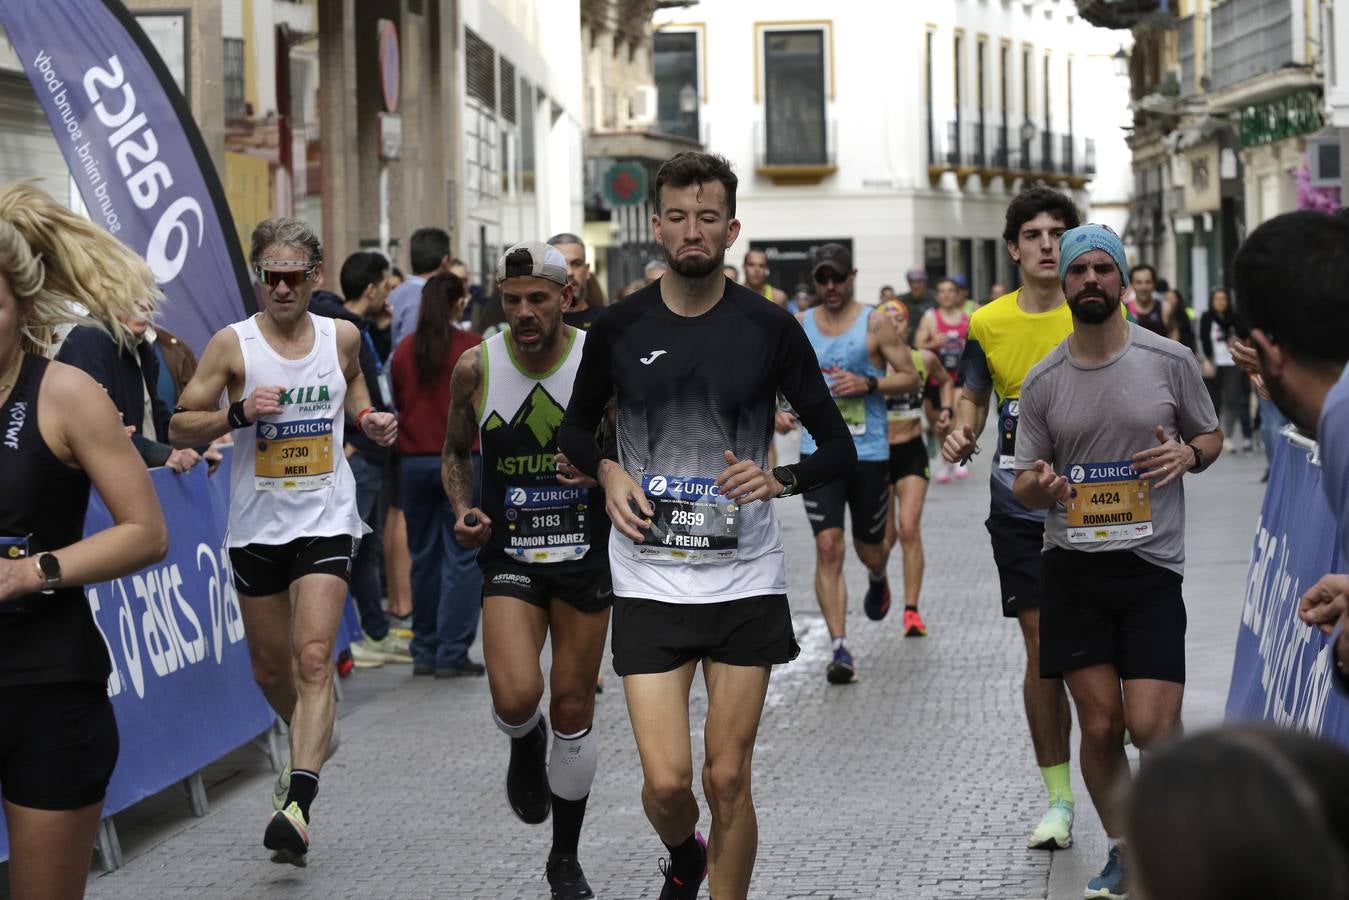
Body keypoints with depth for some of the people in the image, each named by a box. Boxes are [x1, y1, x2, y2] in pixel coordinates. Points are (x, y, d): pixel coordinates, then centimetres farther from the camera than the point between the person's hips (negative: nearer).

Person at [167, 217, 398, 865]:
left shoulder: (342, 337, 2)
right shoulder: (233, 344, -6)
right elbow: (179, 428, -5)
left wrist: (371, 422, 4)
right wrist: (238, 412, -21)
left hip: (326, 522, -1)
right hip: (256, 526, 1)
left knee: (314, 658, -17)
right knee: (270, 669, 14)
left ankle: (297, 803, -23)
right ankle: (311, 743, 46)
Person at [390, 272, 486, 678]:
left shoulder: (405, 350, 3)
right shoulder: (472, 347, -8)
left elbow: (398, 402, 11)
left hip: (414, 460, 4)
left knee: (424, 556, 13)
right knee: (463, 557, -1)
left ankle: (424, 651, 16)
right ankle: (452, 654, -5)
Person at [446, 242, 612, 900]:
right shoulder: (476, 368, -6)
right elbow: (455, 452, 10)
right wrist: (463, 510, -8)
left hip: (587, 555, 0)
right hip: (509, 556, 0)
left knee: (573, 710, 6)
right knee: (516, 698, -21)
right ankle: (526, 746, 18)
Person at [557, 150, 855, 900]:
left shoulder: (770, 329, -2)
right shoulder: (619, 329, 0)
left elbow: (839, 448, 3)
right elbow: (577, 428, 17)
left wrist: (779, 479, -17)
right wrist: (607, 472, -4)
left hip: (746, 579, 0)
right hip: (650, 580, 0)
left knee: (728, 778, 2)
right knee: (667, 781, -5)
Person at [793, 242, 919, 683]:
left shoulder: (875, 324, -3)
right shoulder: (800, 325, 6)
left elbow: (911, 377, -3)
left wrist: (868, 384, -18)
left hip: (870, 452, -1)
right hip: (819, 451, 1)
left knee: (869, 548, 12)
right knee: (828, 548, -11)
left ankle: (877, 579, 52)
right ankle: (840, 648, -11)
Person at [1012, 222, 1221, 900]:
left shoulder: (1170, 360, -1)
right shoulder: (1043, 381, 3)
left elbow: (1212, 437, 13)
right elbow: (1025, 483, 9)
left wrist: (1189, 454, -11)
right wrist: (1039, 487, -16)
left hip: (1151, 564, -2)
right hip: (1071, 567, 2)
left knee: (1153, 727, -11)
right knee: (1100, 727, 2)